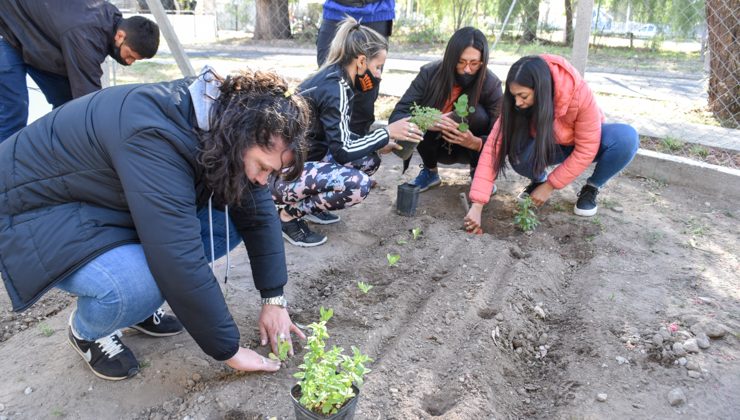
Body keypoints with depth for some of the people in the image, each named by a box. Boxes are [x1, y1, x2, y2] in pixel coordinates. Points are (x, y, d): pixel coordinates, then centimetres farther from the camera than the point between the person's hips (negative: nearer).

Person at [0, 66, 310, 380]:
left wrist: (274, 299, -8)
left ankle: (140, 295, 9)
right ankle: (86, 330, 2)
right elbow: (181, 262, -37)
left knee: (229, 221, -9)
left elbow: (259, 213, -5)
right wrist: (228, 350, -26)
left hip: (113, 205, 7)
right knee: (141, 288, -33)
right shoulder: (155, 139, -37)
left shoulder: (222, 123, -12)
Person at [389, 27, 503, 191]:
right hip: (438, 146, 1)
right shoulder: (429, 73, -23)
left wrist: (475, 142, -44)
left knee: (476, 113, -30)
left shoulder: (491, 84, -23)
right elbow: (396, 116, -27)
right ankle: (430, 172, -1)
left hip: (470, 149, 0)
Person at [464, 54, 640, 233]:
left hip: (585, 140, -1)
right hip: (549, 146, 1)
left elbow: (586, 149, -26)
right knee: (519, 155, -34)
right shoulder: (516, 103, -27)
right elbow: (494, 147, -32)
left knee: (626, 138, -33)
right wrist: (477, 205, -39)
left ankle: (591, 189, -6)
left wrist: (550, 186, -25)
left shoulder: (579, 93, -34)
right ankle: (539, 179, 2)